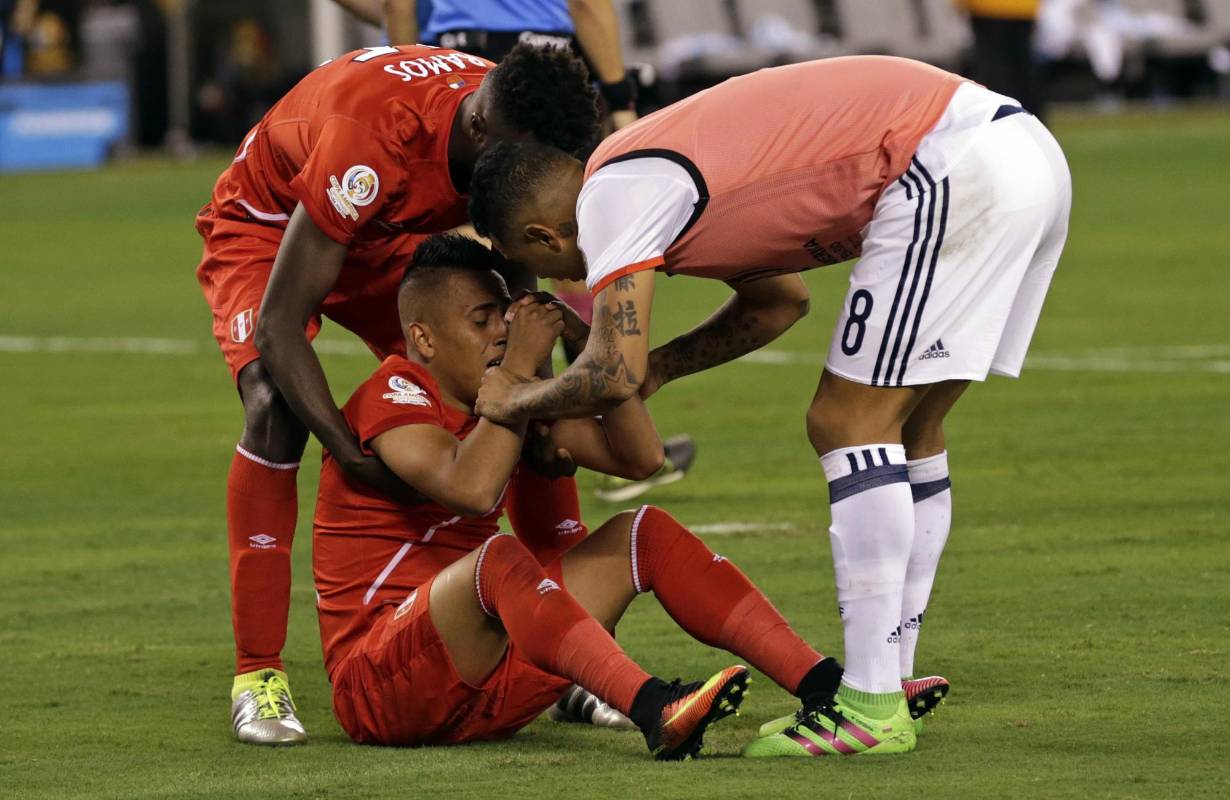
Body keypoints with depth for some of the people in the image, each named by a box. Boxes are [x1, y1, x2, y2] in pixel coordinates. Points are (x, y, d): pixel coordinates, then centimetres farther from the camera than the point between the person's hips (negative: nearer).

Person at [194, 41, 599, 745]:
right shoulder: (372, 140, -43)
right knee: (276, 409, -31)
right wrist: (349, 450, -43)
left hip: (391, 241, 6)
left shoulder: (518, 131, -24)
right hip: (267, 229, -6)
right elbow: (280, 323, -38)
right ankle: (257, 674, -24)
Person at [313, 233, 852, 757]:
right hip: (376, 681, -8)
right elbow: (472, 489, -31)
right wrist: (520, 364, -24)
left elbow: (640, 457, 9)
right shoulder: (392, 394, -11)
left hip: (485, 681, 8)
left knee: (643, 533, -1)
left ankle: (819, 682, -17)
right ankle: (655, 711, -57)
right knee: (499, 555, -36)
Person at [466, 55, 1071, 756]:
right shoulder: (670, 171, 24)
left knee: (850, 426, -4)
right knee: (908, 433, 17)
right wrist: (659, 367, 27)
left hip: (956, 170, -10)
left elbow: (614, 376, -12)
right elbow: (783, 300, 36)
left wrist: (513, 401, 7)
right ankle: (891, 681, 22)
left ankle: (872, 706, -6)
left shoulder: (613, 193, -5)